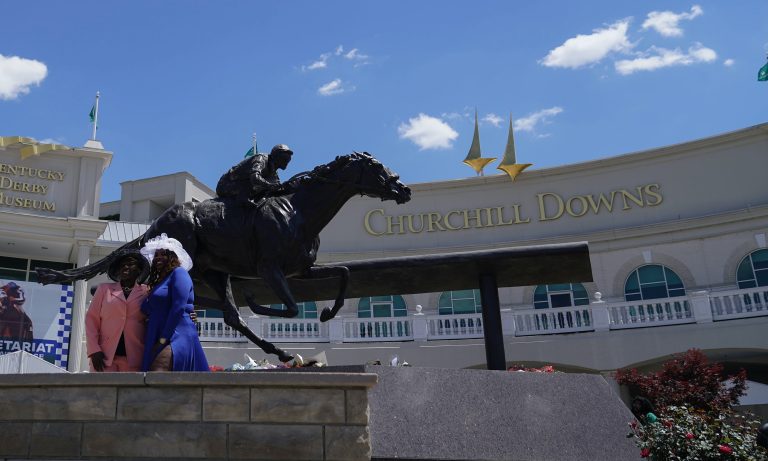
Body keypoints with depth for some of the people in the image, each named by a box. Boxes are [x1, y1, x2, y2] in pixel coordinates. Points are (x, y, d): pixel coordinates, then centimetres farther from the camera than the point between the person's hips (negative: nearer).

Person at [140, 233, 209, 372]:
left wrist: (163, 339, -14)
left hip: (175, 339, -8)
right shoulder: (157, 282, 26)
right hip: (158, 342, 8)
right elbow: (149, 312, 20)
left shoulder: (179, 273, 0)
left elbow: (178, 307, -12)